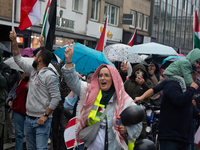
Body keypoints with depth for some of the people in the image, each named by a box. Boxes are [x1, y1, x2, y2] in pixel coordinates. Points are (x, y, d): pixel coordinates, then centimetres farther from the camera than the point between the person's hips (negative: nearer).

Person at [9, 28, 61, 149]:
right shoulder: (33, 71, 12)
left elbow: (56, 98, -17)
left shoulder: (50, 75, -13)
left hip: (42, 120, -8)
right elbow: (18, 59, 22)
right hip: (29, 119, 8)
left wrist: (45, 116, -18)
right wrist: (14, 41, 16)